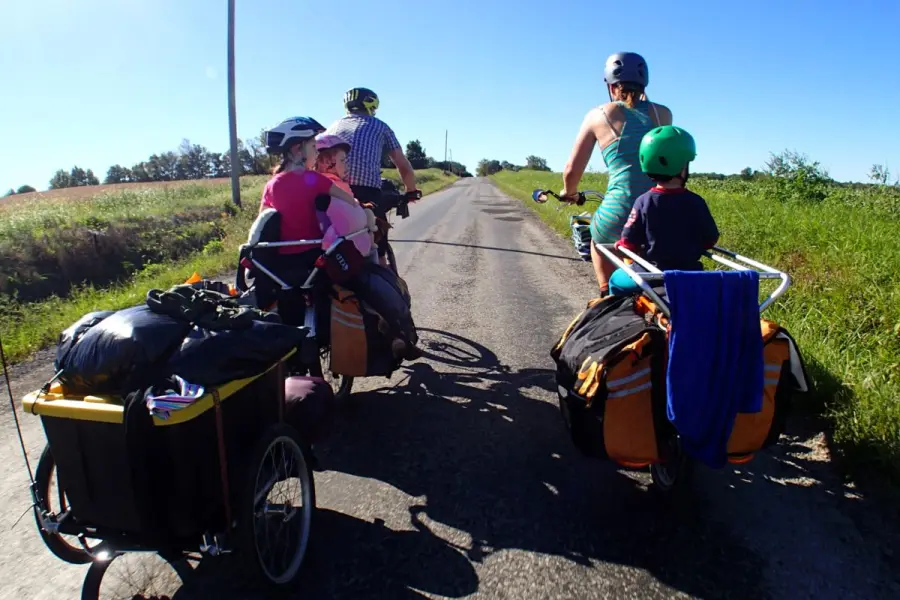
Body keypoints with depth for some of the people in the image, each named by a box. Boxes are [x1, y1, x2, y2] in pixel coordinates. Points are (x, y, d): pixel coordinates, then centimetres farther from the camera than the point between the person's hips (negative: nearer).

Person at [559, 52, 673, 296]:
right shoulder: (663, 113, 11)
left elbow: (571, 170, 4)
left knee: (599, 240, 30)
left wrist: (569, 192, 23)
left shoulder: (599, 115, 4)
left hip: (621, 213, -3)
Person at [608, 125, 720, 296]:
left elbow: (629, 242, -10)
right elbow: (711, 239, 2)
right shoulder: (696, 202, -8)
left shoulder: (644, 201, -13)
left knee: (616, 279, 24)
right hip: (689, 274, 3)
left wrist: (620, 244, 13)